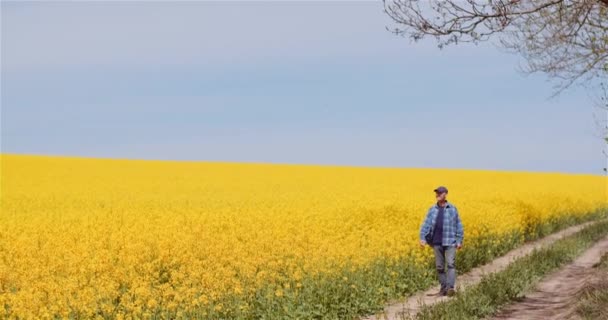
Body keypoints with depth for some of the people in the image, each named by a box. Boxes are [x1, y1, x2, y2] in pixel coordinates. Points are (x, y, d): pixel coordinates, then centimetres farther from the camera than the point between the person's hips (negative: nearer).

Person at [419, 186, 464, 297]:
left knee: (450, 264, -15)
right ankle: (443, 289, 15)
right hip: (437, 242, 3)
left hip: (450, 241, -3)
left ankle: (450, 288, -22)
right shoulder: (432, 209, 9)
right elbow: (426, 224, 6)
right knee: (439, 266, 7)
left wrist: (460, 241, 1)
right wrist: (422, 238, -6)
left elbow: (458, 226, 6)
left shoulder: (453, 209, 4)